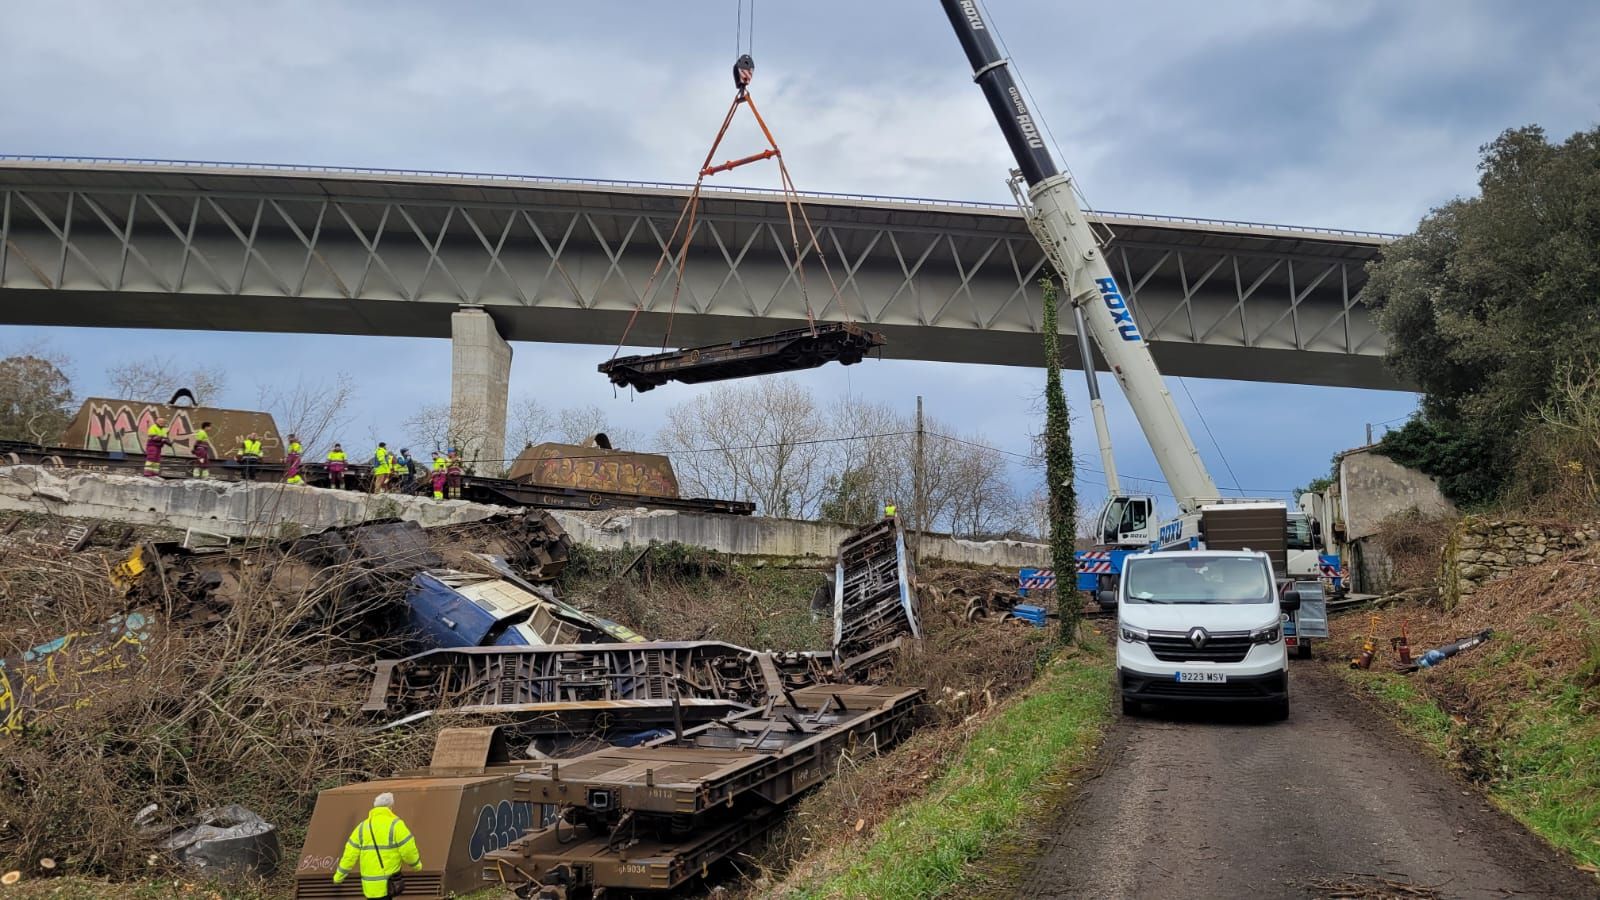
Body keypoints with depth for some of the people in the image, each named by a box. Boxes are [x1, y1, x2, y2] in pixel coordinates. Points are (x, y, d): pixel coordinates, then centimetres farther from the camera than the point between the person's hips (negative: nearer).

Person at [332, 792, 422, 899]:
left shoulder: (362, 826, 9)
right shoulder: (395, 824, -8)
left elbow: (350, 855, 10)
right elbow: (408, 850, -10)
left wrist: (339, 875, 21)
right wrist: (417, 864, 8)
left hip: (369, 884, 6)